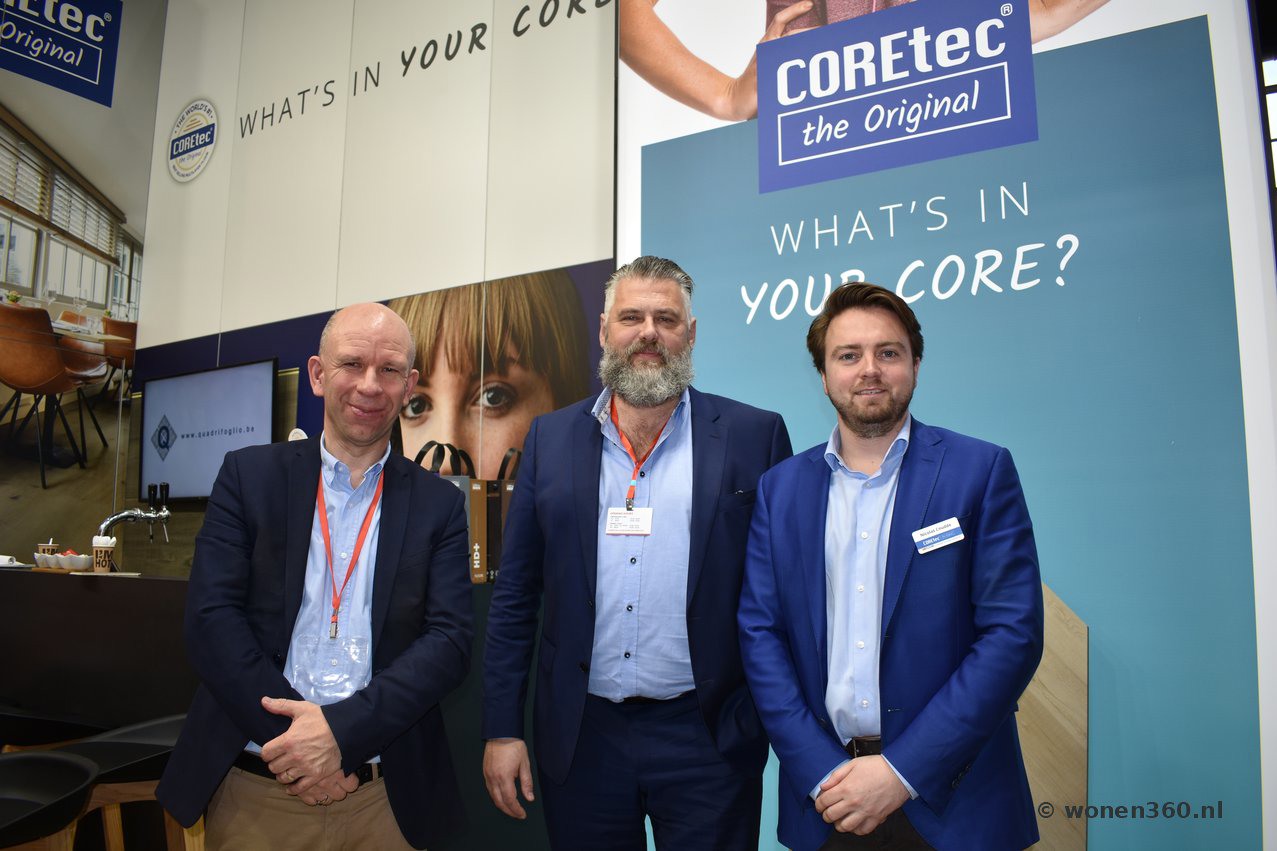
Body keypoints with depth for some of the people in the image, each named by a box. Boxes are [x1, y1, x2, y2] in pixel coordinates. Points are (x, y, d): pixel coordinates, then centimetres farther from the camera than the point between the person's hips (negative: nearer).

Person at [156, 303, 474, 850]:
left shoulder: (438, 503, 1)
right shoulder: (250, 475, 1)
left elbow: (450, 639, -6)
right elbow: (211, 617, -7)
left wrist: (341, 729, -19)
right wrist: (296, 742, -16)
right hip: (255, 790, 0)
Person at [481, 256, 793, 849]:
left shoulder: (755, 436, -3)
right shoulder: (551, 438, 3)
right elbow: (514, 596, 5)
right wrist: (501, 730, 3)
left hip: (707, 739, -2)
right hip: (581, 734, 2)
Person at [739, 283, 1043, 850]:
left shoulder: (981, 471, -5)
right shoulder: (781, 488, 2)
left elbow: (1014, 633, -10)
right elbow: (759, 632, 0)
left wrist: (903, 770, -14)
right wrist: (820, 772, -10)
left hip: (951, 801, -2)